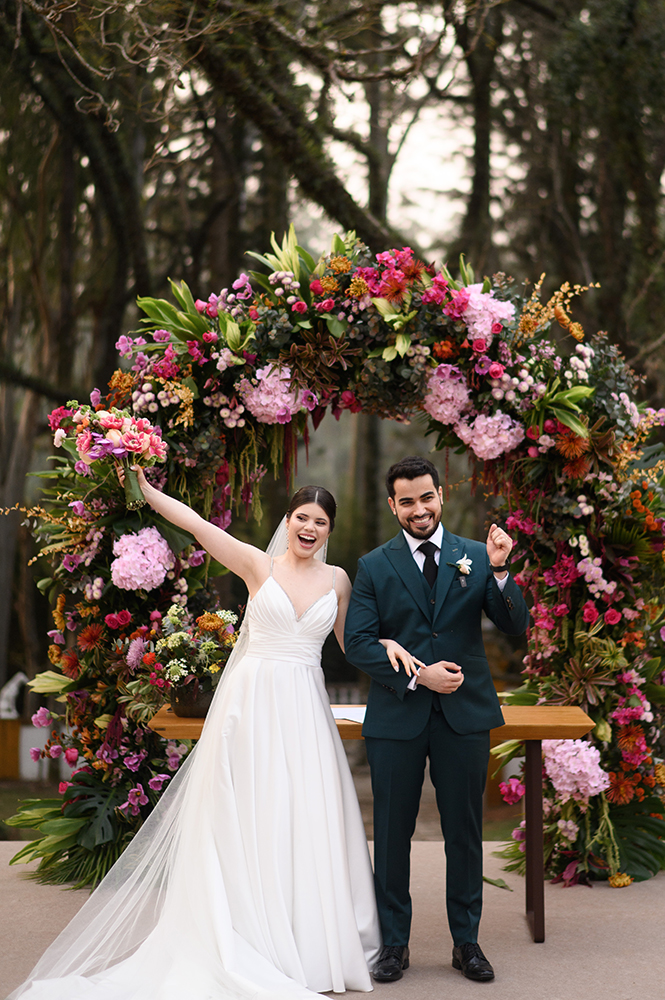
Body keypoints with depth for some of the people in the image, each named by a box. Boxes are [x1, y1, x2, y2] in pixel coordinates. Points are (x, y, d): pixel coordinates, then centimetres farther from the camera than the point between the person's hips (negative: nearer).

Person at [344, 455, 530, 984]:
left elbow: (515, 625, -3)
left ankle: (467, 941, 23)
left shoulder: (475, 556, 4)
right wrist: (418, 676, -14)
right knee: (392, 833, 7)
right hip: (396, 717, 0)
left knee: (465, 832, 9)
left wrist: (500, 571, -19)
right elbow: (358, 642, -4)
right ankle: (395, 943, 19)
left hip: (464, 714, 1)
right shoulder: (374, 567, 2)